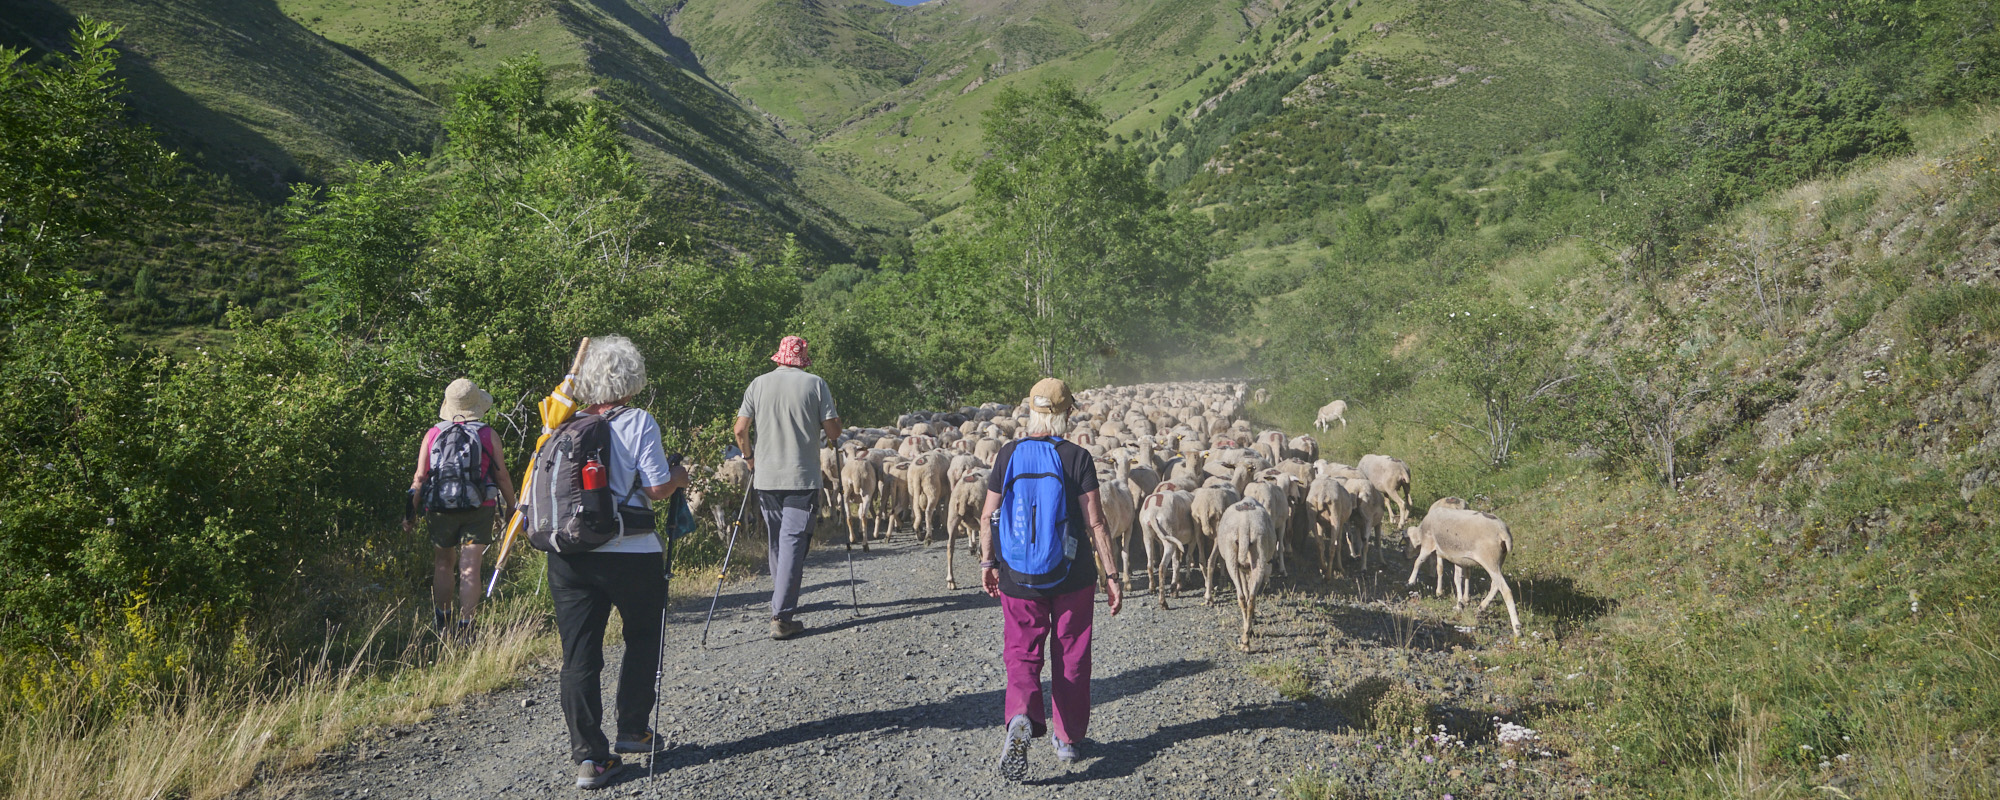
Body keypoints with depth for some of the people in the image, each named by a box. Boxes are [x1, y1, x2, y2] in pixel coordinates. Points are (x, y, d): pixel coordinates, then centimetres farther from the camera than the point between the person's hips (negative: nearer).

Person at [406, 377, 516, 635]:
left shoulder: (432, 434, 4)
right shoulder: (488, 435, -1)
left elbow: (419, 477, 3)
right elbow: (502, 477, 1)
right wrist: (512, 507, 12)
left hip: (440, 508, 2)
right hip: (478, 509, -2)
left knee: (443, 563, 18)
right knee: (470, 569, -2)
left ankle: (440, 622, 23)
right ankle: (465, 627, -7)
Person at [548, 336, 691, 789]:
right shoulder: (637, 422, -7)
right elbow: (657, 487, -11)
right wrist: (678, 476, 9)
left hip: (568, 554, 3)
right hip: (630, 554, -3)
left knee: (579, 653, 6)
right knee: (643, 638, 20)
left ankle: (588, 756, 4)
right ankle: (632, 730, 25)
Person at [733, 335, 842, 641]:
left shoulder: (758, 385, 4)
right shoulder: (815, 384, -3)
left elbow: (740, 430, 2)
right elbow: (833, 430, -5)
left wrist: (750, 458, 19)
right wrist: (831, 441, 18)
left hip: (765, 477, 3)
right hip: (802, 478, -3)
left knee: (775, 541, 18)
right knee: (793, 542, -3)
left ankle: (782, 601, 31)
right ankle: (781, 617, -9)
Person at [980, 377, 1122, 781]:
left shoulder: (1008, 454, -3)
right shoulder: (1077, 458, -10)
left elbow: (987, 516, 1)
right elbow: (1096, 523, -12)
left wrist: (988, 562, 14)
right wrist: (1112, 576, -6)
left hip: (1018, 576, 1)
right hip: (1072, 576, -1)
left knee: (1022, 653, 9)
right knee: (1071, 656, 14)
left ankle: (1021, 717, -19)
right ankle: (1068, 739, 24)